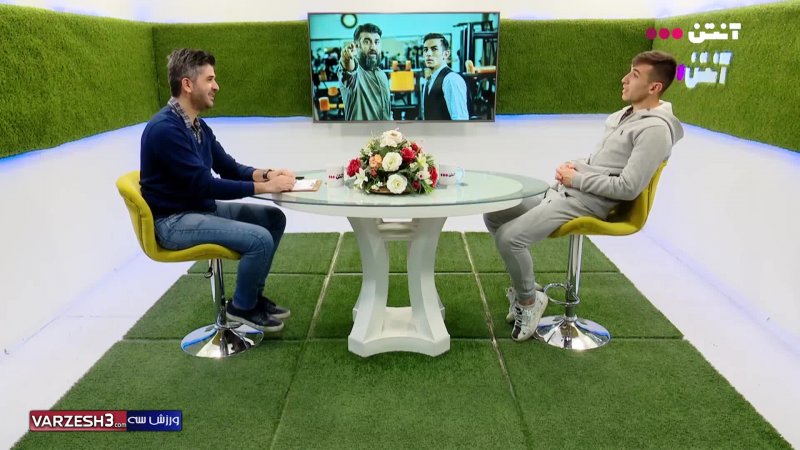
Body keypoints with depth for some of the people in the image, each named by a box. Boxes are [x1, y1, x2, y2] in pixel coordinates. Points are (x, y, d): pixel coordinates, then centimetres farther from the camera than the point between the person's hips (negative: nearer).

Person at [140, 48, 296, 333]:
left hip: (202, 208, 10)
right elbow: (205, 185, -27)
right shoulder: (165, 129, -23)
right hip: (174, 221, -10)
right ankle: (243, 307, 3)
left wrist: (266, 173, -9)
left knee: (273, 218, 7)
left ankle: (254, 295, 17)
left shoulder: (198, 125, 7)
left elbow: (229, 168, 11)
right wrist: (265, 187, -24)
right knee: (260, 239, -23)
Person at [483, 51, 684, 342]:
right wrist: (575, 165, 5)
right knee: (493, 215, 5)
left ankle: (529, 299, 3)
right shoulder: (625, 114, 15)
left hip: (588, 203, -10)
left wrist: (576, 178, -12)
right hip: (565, 191, 10)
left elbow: (628, 188, -20)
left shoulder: (655, 129, -14)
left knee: (509, 236, -24)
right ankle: (524, 287, 16)